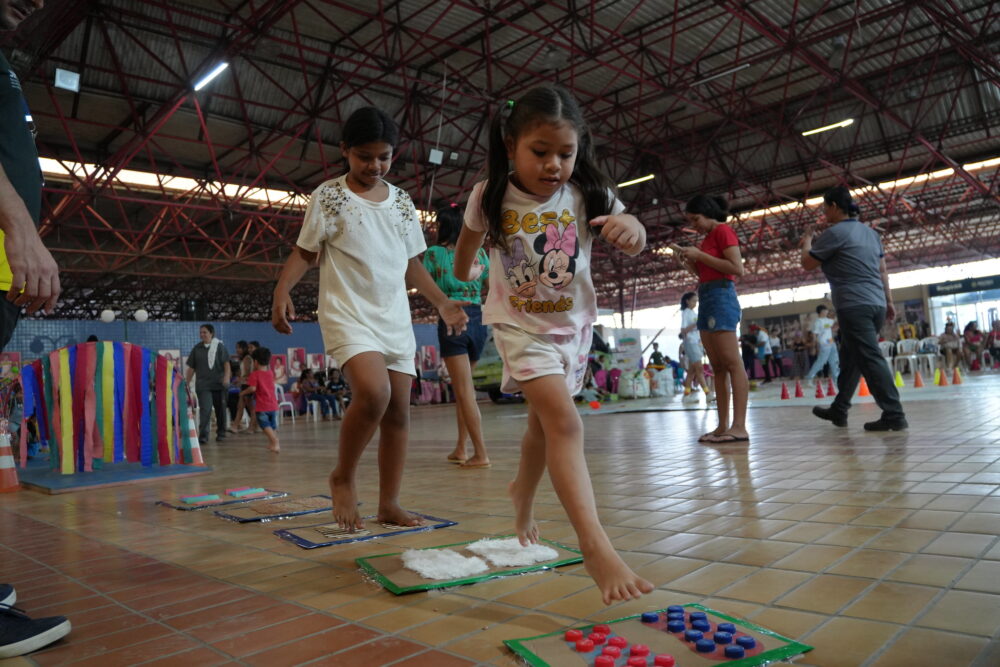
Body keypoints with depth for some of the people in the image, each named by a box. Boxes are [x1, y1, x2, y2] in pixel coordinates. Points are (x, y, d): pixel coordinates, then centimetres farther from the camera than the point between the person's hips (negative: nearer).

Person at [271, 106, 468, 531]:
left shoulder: (402, 202, 13)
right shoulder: (329, 197, 1)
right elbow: (305, 251, 2)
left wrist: (443, 303, 9)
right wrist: (282, 289, -15)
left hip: (396, 318, 5)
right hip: (348, 313, -5)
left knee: (398, 409, 2)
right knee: (373, 392, -26)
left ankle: (389, 504, 14)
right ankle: (343, 478, -1)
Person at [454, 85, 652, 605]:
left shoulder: (586, 195, -11)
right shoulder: (491, 197, -13)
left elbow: (633, 246, -15)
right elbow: (469, 238, 8)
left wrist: (630, 226, -39)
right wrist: (462, 275, 26)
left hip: (573, 323, 4)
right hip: (522, 324, -3)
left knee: (543, 423, 20)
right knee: (564, 422, -21)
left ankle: (522, 494, 47)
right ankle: (596, 547, -25)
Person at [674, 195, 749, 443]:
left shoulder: (723, 231, -3)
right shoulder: (709, 237, 22)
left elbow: (737, 269, -15)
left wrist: (700, 255, -13)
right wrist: (689, 263, 9)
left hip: (721, 298, -9)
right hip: (706, 301, 9)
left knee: (732, 364, -14)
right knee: (718, 367, 4)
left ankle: (739, 427, -18)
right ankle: (723, 426, 4)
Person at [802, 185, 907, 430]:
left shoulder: (835, 232, -7)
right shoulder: (869, 231, 18)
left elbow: (807, 264, 0)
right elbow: (882, 270, 19)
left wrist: (807, 241, 17)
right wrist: (889, 301, 22)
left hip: (854, 306, -9)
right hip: (877, 304, 9)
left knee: (870, 359, -11)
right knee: (850, 359, 16)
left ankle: (893, 415, -14)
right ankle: (839, 410, 24)